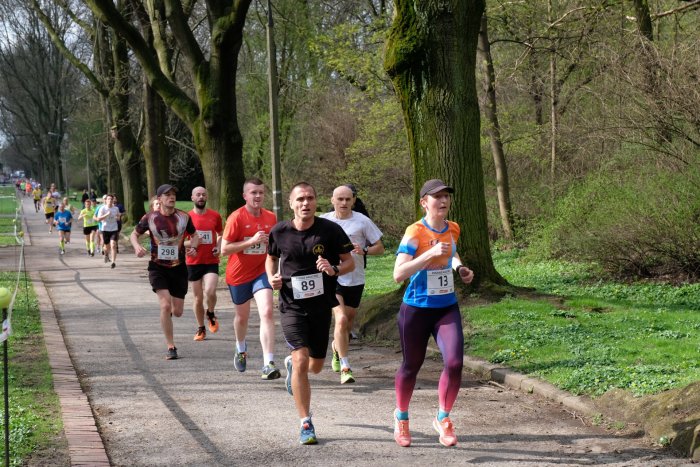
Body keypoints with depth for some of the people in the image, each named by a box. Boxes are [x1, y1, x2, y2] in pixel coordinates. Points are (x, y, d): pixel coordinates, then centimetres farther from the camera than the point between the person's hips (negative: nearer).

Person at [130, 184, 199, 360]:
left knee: (177, 312, 4)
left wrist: (193, 247, -10)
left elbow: (195, 235, 12)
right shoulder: (150, 218, -6)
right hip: (158, 268, -2)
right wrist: (137, 246, -14)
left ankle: (168, 312, 43)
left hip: (179, 268, 2)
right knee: (165, 306, -18)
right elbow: (134, 234, 8)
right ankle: (171, 347, -8)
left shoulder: (184, 217, -2)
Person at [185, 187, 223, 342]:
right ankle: (201, 329, 22)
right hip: (193, 263, 1)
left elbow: (221, 234, 18)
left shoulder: (215, 216, 2)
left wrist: (219, 246, -2)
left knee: (210, 291, -20)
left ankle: (211, 314, 11)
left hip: (211, 262, -1)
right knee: (198, 297, 7)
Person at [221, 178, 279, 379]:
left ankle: (268, 364, -21)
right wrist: (252, 241, -25)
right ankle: (241, 349, 49)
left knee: (267, 313, -18)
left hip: (261, 273, 2)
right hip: (239, 274, -1)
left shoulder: (271, 218, 1)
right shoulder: (237, 217, -13)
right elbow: (224, 249, -17)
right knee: (242, 316, 18)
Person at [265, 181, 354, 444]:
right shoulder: (279, 232, -5)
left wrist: (334, 270, -22)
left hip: (321, 306, 2)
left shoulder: (330, 230, -8)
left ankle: (291, 364, 52)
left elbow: (350, 263, -1)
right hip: (291, 306, -2)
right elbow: (271, 257, 15)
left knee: (315, 367, 14)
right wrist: (272, 278, -5)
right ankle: (306, 424, -6)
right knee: (301, 361, -17)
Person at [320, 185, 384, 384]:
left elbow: (380, 247, 1)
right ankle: (345, 368, -15)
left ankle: (337, 347, 47)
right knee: (341, 319, -18)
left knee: (349, 320, 14)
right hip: (331, 277, -2)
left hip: (355, 279, 2)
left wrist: (364, 250, -18)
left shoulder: (362, 221, -2)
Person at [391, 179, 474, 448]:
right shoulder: (415, 232, -16)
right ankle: (401, 417, 39)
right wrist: (431, 253, -33)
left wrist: (460, 268, 8)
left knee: (455, 362, -14)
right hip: (417, 308, -4)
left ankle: (443, 419, 8)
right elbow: (398, 274, -27)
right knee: (411, 366, 12)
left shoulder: (453, 230, 2)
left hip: (447, 307, 4)